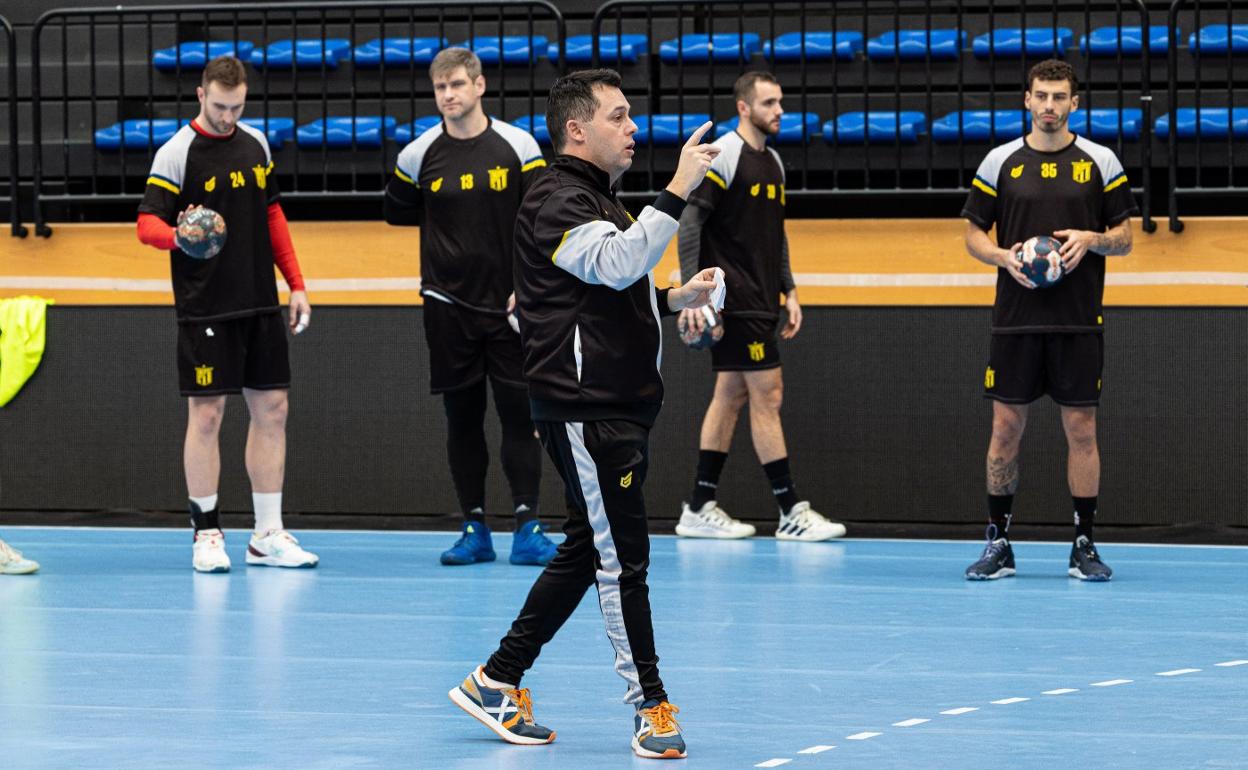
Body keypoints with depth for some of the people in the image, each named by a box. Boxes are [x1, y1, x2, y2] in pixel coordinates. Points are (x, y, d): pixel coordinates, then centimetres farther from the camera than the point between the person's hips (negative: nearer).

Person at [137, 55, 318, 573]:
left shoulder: (255, 143, 10)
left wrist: (296, 283, 14)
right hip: (206, 310, -6)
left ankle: (268, 536, 12)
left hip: (261, 305, 6)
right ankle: (206, 533, 7)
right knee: (206, 414, -3)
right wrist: (180, 237, -34)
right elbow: (147, 223, -12)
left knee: (271, 411, 6)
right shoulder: (177, 152, -8)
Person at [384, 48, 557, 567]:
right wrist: (458, 217, 9)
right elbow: (396, 211, 16)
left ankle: (527, 528, -1)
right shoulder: (419, 155, 0)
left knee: (520, 415, -4)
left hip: (510, 305, -1)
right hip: (448, 305, 1)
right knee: (462, 418, 5)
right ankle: (475, 529, 11)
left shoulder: (519, 146, -3)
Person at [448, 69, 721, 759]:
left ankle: (497, 682, 20)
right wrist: (678, 190, -33)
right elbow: (616, 262, -31)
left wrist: (673, 298, 15)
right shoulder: (557, 202, -13)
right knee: (623, 559, -6)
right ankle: (651, 708, 0)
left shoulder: (596, 199, 20)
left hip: (620, 409, 11)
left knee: (586, 552, 14)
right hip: (583, 410, -11)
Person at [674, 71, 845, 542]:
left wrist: (790, 292, 18)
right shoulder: (723, 156, -12)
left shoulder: (773, 162, 15)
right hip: (734, 303, -9)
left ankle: (700, 509, 14)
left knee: (731, 395, 10)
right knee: (767, 395, -8)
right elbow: (689, 224, -16)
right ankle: (791, 512, -6)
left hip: (759, 303, 9)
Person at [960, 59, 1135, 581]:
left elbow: (1124, 238, 7)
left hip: (1079, 322, 0)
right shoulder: (1000, 162, 5)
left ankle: (1084, 545, 7)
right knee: (1006, 428, 1)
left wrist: (1092, 240, -14)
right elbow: (974, 234, 9)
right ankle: (998, 543, 9)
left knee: (1081, 429, 0)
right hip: (1015, 320, 0)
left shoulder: (1100, 162, 4)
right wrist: (1003, 256, -11)